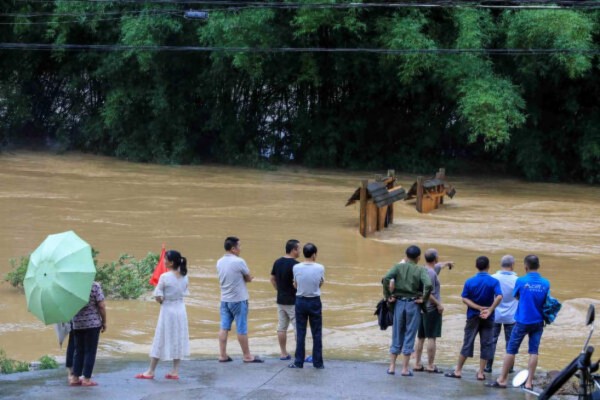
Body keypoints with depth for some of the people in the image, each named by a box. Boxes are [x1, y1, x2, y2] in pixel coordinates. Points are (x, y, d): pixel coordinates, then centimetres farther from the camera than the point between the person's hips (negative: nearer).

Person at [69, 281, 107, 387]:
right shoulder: (95, 286, -10)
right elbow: (101, 306, -12)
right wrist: (104, 322, 0)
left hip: (76, 324, 4)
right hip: (93, 324, -4)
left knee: (78, 350, 14)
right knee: (90, 351, 3)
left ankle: (75, 378, 14)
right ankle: (86, 379, 3)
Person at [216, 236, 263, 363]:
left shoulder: (220, 262, 5)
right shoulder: (239, 262, -17)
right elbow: (249, 278, -7)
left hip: (224, 299, 6)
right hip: (238, 300, -6)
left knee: (224, 327, 7)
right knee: (242, 329, 1)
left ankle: (222, 355, 8)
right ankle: (247, 356, 9)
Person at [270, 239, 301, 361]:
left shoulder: (277, 262, 6)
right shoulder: (295, 265, -18)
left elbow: (272, 279, 12)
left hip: (280, 300, 7)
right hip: (293, 301, -7)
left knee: (281, 327, 10)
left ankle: (283, 353, 15)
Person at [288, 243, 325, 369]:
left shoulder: (296, 268, -8)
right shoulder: (320, 268, -10)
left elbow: (295, 285, 3)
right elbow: (320, 284, 4)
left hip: (300, 301, 1)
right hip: (315, 302, -1)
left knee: (300, 333, 7)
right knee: (316, 333, 7)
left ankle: (299, 362, 10)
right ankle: (318, 362, 10)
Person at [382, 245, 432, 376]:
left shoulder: (398, 267, 3)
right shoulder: (421, 270, -4)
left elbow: (386, 279, -13)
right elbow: (428, 285, -21)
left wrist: (388, 296, -4)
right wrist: (423, 299, -8)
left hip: (399, 303, 2)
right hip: (413, 304, -2)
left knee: (397, 336, 12)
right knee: (409, 336, 4)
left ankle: (392, 366, 13)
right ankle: (405, 369, 5)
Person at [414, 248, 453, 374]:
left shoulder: (424, 270, 11)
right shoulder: (431, 273, -17)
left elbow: (438, 266, 33)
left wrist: (447, 263, 51)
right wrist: (439, 304, -15)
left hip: (422, 308, 9)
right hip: (432, 308, -9)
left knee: (420, 337, 13)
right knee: (431, 337, -5)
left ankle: (417, 364, 17)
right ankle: (430, 366, -4)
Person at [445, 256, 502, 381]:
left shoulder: (469, 282, -3)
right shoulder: (494, 282, -7)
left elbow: (465, 299, -10)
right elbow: (499, 297, -22)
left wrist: (479, 308, -13)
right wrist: (489, 310, -19)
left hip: (473, 316, 1)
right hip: (488, 319, -1)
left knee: (467, 343, 7)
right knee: (486, 345, 6)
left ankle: (458, 370, 10)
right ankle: (481, 373, 6)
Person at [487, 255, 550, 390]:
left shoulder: (521, 281, -11)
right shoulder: (546, 283, -4)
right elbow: (546, 302, 8)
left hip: (522, 321, -2)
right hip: (538, 322, 3)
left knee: (511, 350, 6)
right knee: (533, 351, 6)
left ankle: (502, 380, 11)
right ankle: (529, 382, 4)